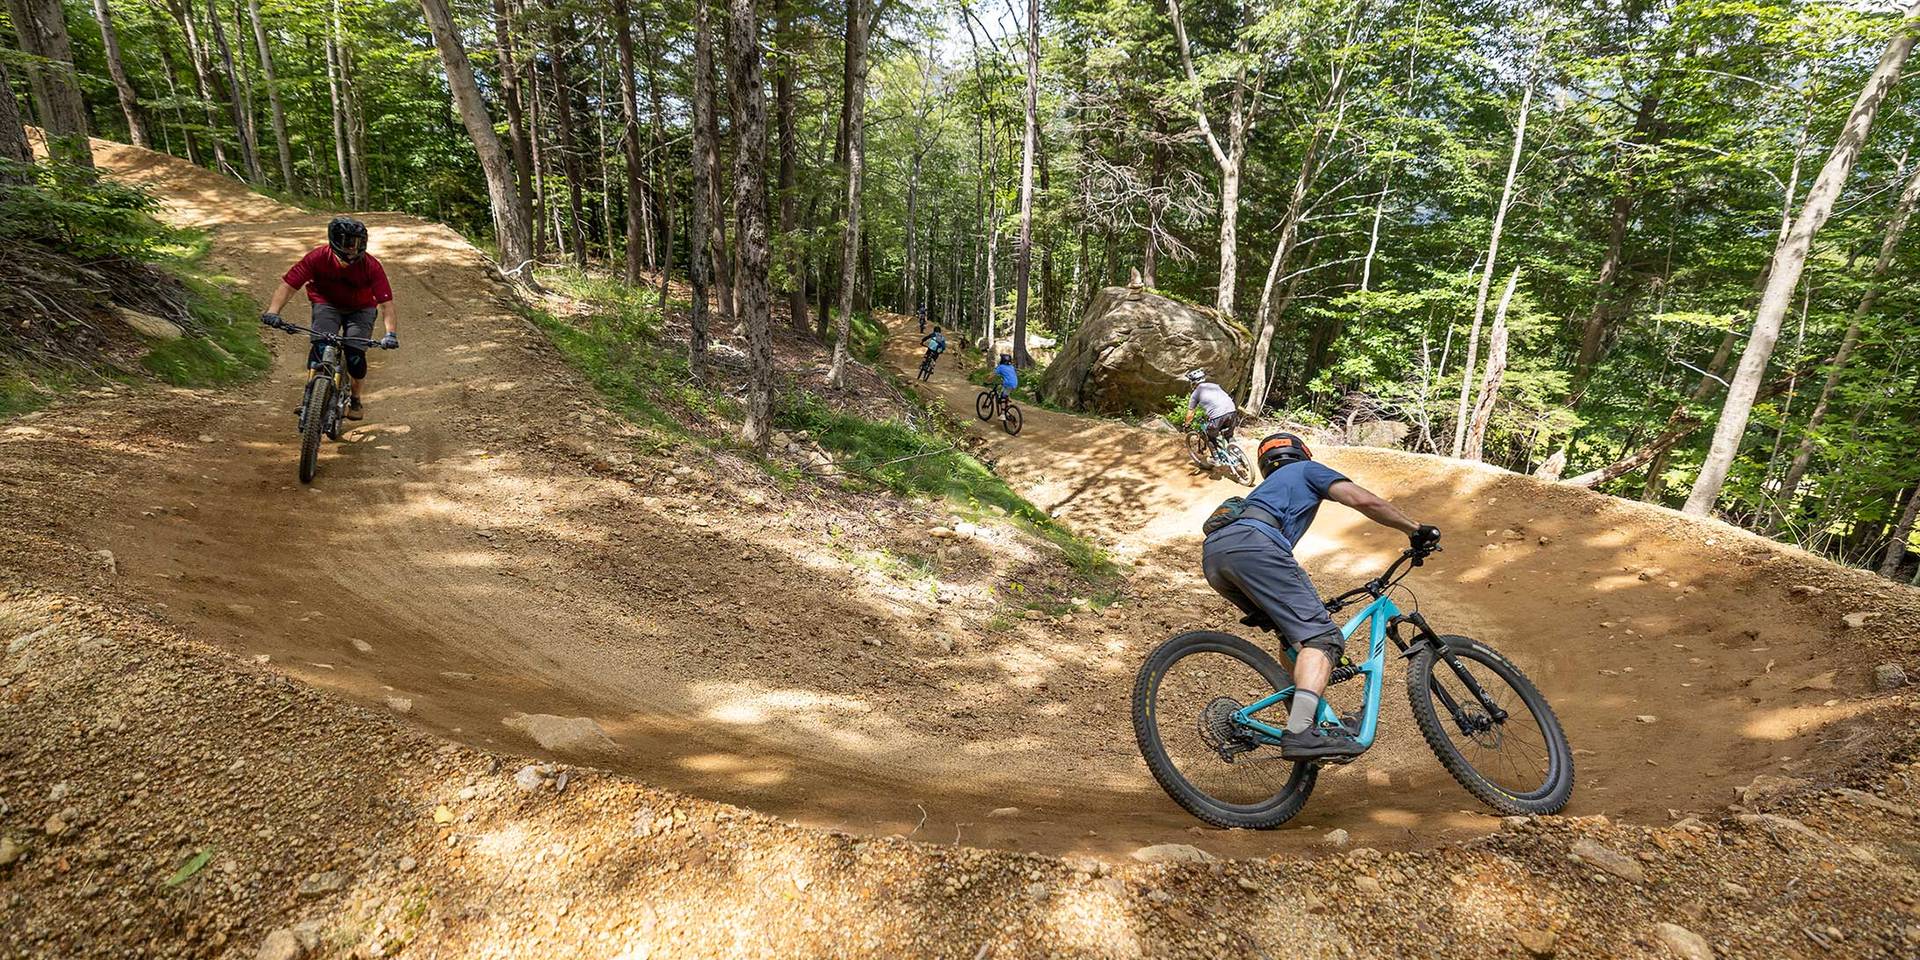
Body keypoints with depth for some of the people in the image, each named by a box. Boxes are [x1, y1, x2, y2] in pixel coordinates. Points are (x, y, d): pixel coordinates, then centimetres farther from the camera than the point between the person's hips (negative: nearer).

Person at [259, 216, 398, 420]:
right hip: (327, 305, 1)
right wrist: (272, 311, -38)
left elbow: (386, 303, -32)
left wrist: (391, 333, -46)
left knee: (355, 354, -17)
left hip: (360, 309, -1)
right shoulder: (317, 257, -24)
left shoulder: (371, 266, -27)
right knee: (320, 345, -23)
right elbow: (288, 284, -23)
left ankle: (355, 400, 8)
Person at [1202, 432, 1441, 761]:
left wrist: (1314, 605, 51)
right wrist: (1415, 530, 22)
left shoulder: (1264, 489, 44)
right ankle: (1301, 732, -28)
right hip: (1252, 545, -8)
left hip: (1212, 555, 8)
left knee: (1295, 634, 19)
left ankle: (1301, 721, 11)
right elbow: (1365, 501, 10)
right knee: (1322, 637, -10)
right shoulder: (1307, 469, 27)